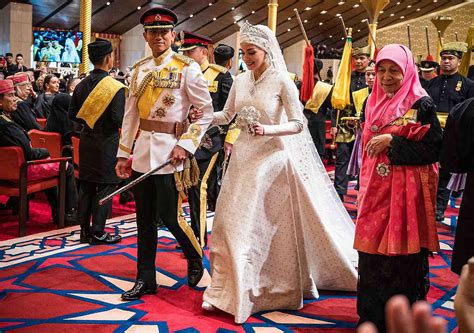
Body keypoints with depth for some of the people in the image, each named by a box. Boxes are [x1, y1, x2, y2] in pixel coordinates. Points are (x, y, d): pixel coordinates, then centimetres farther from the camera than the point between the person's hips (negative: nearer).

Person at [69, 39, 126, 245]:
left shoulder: (81, 85, 3)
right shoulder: (115, 87, -15)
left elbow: (73, 115, 7)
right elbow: (119, 119, -20)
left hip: (86, 141, 6)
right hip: (107, 143, -6)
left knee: (86, 186, 12)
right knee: (105, 187, 3)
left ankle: (85, 231, 19)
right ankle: (98, 232, 7)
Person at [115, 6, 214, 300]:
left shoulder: (188, 68, -5)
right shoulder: (139, 70, 10)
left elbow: (206, 111, -5)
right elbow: (130, 115, 12)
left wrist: (186, 144, -14)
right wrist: (123, 153, 10)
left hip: (170, 152, -5)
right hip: (142, 152, 5)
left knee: (170, 216, -2)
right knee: (145, 219, 10)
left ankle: (196, 259, 26)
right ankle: (145, 279, 21)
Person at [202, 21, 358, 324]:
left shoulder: (282, 81, -9)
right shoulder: (240, 80, 7)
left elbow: (298, 124, -12)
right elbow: (226, 116, 14)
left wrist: (268, 129, -27)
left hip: (273, 157, -5)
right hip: (244, 157, 5)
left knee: (271, 226, 1)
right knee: (233, 223, 4)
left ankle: (280, 286, 20)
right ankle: (231, 290, 16)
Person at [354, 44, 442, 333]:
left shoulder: (421, 104, -8)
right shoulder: (374, 103, 11)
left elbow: (434, 149, -13)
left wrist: (392, 142, -17)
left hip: (406, 189, -5)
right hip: (376, 189, 6)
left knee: (402, 254, 1)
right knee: (373, 252, 9)